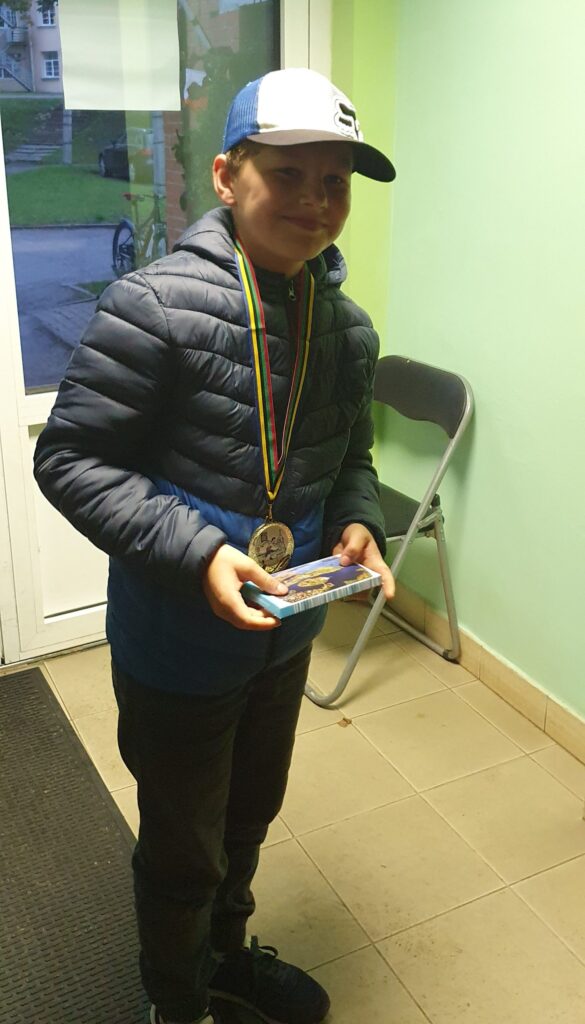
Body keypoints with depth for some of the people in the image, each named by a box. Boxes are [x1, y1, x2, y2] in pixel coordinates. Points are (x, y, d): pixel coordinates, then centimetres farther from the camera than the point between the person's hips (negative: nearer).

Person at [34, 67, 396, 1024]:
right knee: (184, 851, 17)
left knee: (250, 818, 29)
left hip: (285, 634, 6)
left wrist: (357, 524, -9)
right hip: (177, 647, -6)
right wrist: (196, 553, -28)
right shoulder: (157, 307, -22)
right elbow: (68, 458, -19)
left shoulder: (347, 326, -2)